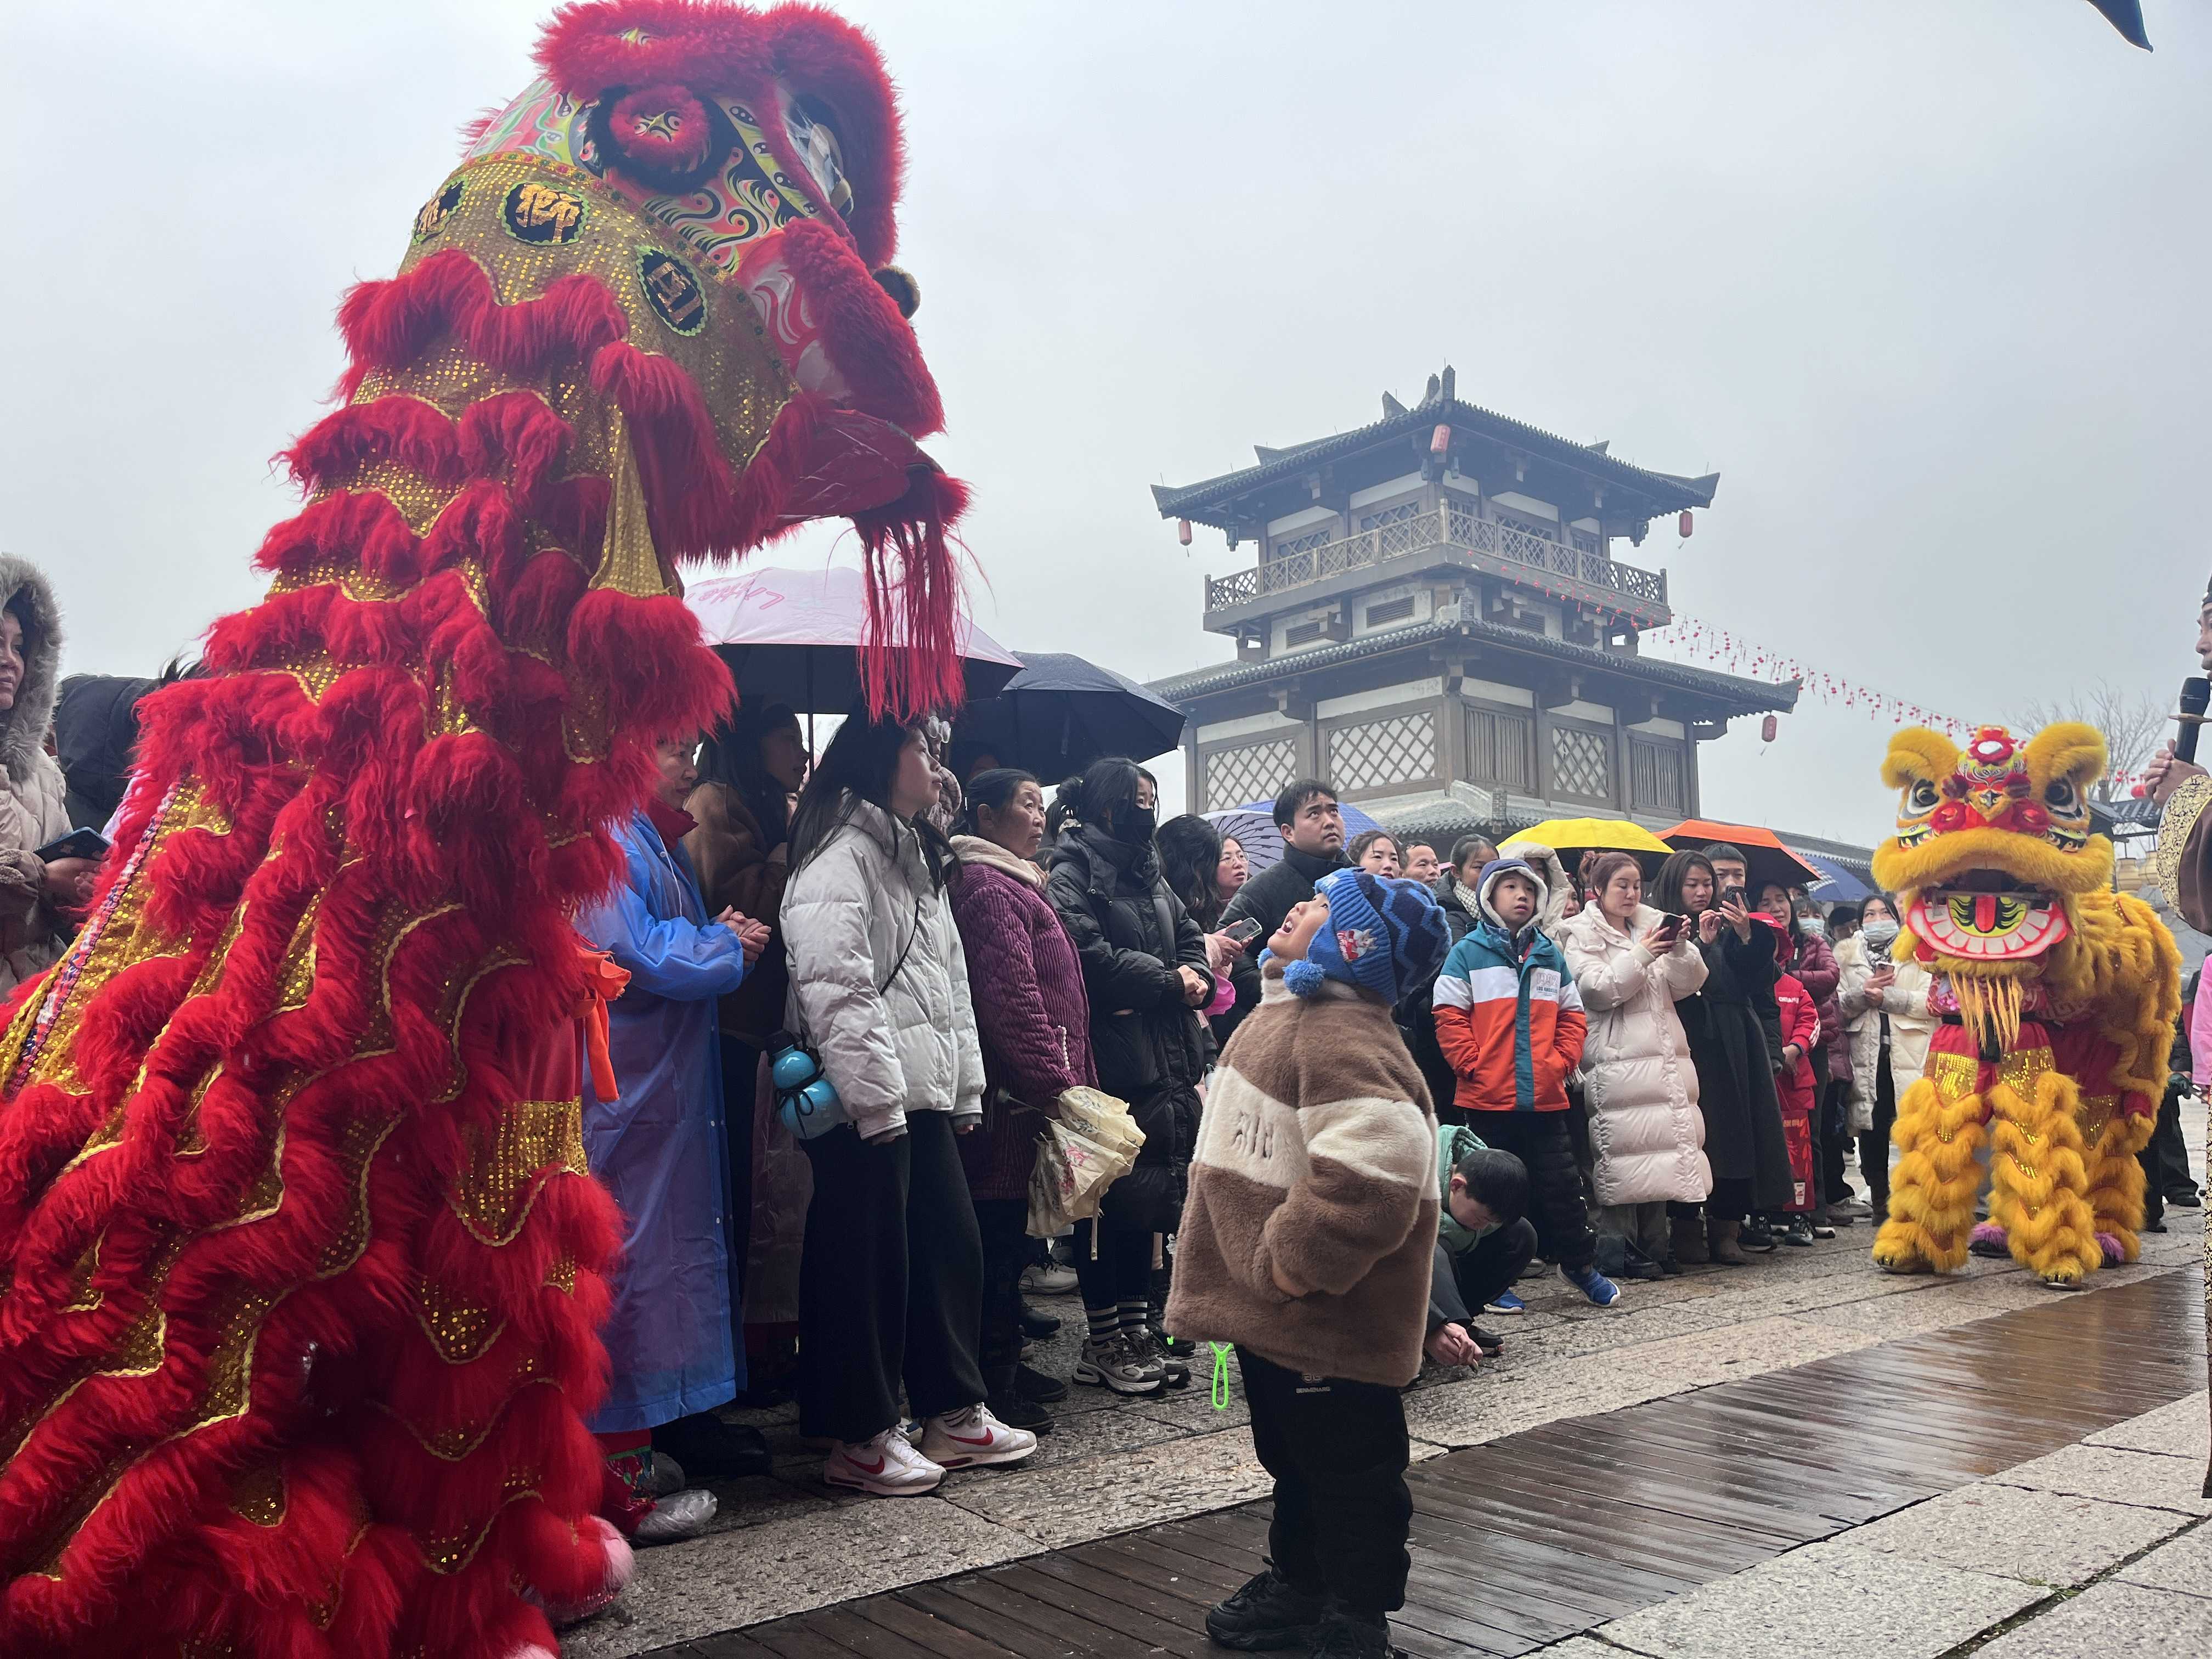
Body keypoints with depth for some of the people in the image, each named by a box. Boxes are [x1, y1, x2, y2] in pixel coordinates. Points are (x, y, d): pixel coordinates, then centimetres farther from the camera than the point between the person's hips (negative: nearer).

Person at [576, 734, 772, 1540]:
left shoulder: (660, 845, 18)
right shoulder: (603, 844, -15)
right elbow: (631, 955, -24)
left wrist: (723, 935, 8)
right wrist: (725, 945, -10)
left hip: (672, 1087, 11)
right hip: (623, 1095, -11)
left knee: (683, 1241, 18)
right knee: (628, 1262, -5)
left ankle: (683, 1414, 32)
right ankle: (619, 1479, 4)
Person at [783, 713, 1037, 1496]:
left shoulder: (915, 859, 22)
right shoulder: (841, 854, -11)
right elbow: (835, 985, -20)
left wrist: (967, 1087, 18)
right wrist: (877, 1099, -22)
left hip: (923, 1093, 10)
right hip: (867, 1101, -10)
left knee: (952, 1246, 13)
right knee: (868, 1261, -2)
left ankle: (955, 1413, 25)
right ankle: (861, 1438, 11)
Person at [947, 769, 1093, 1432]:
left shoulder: (1015, 884, 23)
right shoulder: (991, 889, -12)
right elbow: (1012, 999, -20)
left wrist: (1069, 1080, 19)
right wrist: (1055, 1084, -19)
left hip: (1024, 1096, 10)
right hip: (1015, 1097, -10)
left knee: (1009, 1235, 15)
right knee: (1001, 1235, -5)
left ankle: (1005, 1367, 25)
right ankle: (993, 1389, 2)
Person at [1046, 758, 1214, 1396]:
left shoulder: (1148, 872, 20)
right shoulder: (1073, 871, -6)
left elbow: (1189, 937, 23)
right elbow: (1089, 954, -18)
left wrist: (1195, 975, 0)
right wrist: (1168, 982, -11)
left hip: (1163, 1057, 8)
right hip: (1111, 1060, -8)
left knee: (1148, 1194, 11)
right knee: (1112, 1197, -3)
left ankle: (1135, 1330, 20)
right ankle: (1103, 1343, 6)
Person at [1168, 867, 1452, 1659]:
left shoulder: (1342, 1034, -24)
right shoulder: (1285, 1013, 10)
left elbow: (1376, 1164, -37)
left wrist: (1296, 1263, -26)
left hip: (1326, 1320, -10)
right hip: (1271, 1311, 10)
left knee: (1349, 1472, 9)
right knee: (1293, 1460, 25)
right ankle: (1298, 1586, 44)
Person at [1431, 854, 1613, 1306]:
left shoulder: (1550, 956, 13)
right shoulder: (1467, 953, -2)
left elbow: (1572, 1015, 16)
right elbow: (1449, 1017, -5)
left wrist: (1562, 1061, 3)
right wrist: (1472, 1065, -11)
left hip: (1545, 1097, 4)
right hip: (1488, 1098, -3)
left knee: (1561, 1183, 9)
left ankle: (1579, 1263, 25)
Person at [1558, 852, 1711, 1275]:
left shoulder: (1652, 925, 19)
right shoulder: (1582, 935, 2)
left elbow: (1685, 986, 13)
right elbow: (1597, 989, -12)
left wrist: (1680, 949, -4)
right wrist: (1641, 954, -15)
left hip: (1664, 1057, 6)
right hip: (1617, 1061, -6)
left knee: (1662, 1145, 5)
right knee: (1624, 1148, -9)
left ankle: (1656, 1244, 14)